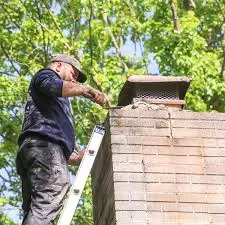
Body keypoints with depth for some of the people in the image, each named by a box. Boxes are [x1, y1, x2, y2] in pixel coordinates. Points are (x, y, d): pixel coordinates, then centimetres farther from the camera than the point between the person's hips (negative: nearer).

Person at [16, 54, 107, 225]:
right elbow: (54, 86, -7)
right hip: (45, 143, -9)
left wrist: (73, 158, 31)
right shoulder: (45, 75, 18)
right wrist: (87, 90, -21)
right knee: (48, 202, -27)